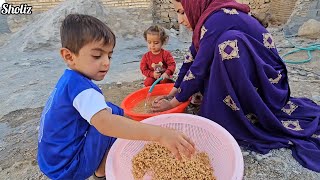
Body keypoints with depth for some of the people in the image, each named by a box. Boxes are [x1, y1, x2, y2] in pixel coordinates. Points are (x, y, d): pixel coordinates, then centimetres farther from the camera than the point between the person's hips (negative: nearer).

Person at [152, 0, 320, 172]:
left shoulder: (218, 19, -23)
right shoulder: (210, 18, 4)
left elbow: (199, 69, -22)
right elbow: (191, 60, 6)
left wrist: (173, 103, -10)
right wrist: (172, 94, 7)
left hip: (267, 82, -8)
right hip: (245, 81, 9)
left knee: (228, 43, -29)